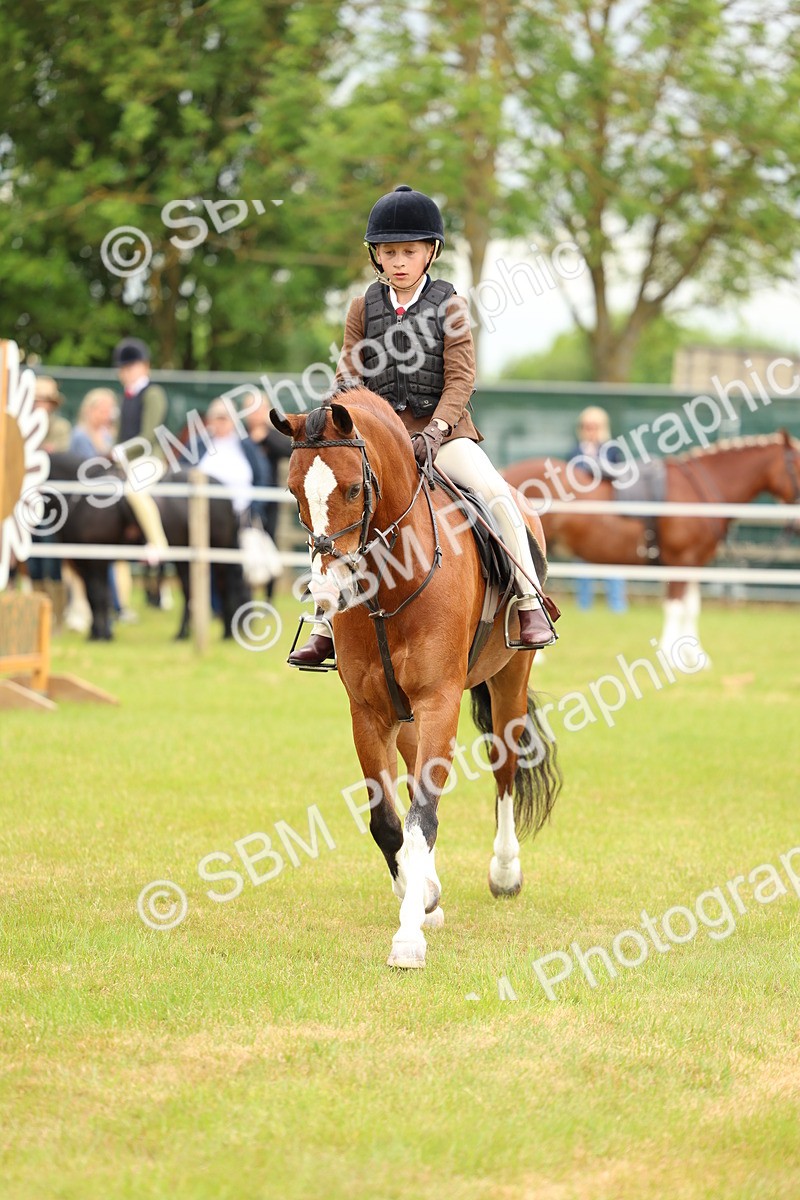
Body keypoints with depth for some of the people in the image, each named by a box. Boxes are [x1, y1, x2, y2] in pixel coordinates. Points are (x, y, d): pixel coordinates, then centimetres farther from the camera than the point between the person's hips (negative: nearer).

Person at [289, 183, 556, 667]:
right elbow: (349, 377, 7)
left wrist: (434, 432, -22)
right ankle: (325, 629, 2)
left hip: (442, 429, -3)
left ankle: (531, 604, -19)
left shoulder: (449, 306, -1)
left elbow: (460, 380, -8)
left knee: (495, 491, -27)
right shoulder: (364, 309, 7)